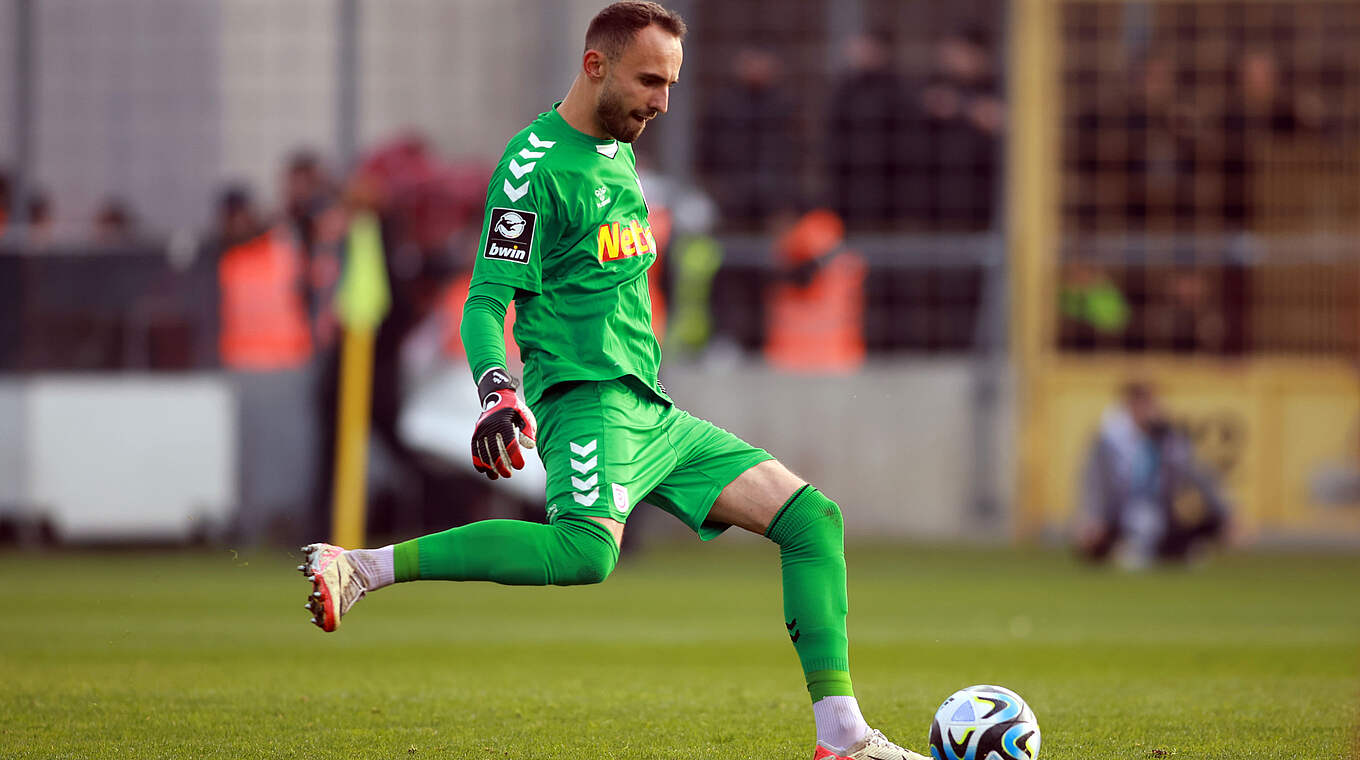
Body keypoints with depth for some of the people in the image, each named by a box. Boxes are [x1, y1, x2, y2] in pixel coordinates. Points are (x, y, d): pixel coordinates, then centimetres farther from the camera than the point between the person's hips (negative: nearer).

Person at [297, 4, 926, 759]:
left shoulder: (618, 153, 20)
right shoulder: (536, 163, -8)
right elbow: (486, 300, -14)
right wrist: (497, 394, -29)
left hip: (652, 412, 9)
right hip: (587, 402, -9)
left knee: (811, 517, 1)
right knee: (586, 552, -36)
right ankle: (359, 568, -30)